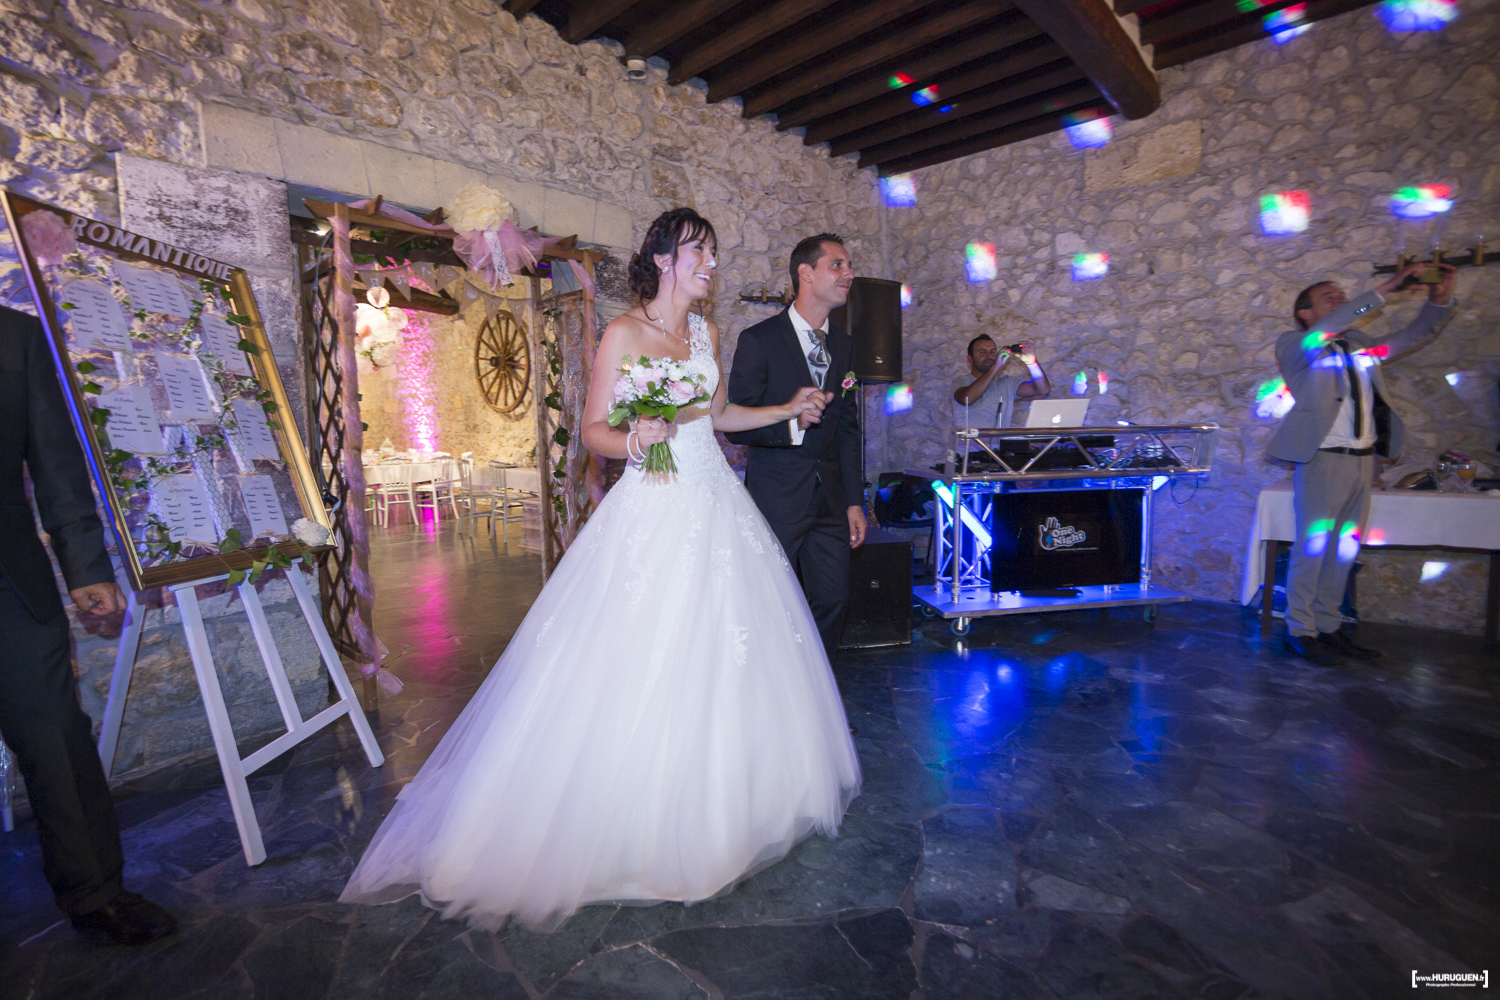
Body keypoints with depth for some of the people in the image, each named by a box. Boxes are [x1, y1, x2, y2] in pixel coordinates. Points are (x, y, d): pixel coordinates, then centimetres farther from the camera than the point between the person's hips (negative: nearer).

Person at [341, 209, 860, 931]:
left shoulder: (707, 333, 13)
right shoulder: (623, 333, -5)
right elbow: (593, 430, -6)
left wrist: (784, 410, 19)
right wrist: (633, 438, -26)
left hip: (715, 506, 7)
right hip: (652, 512, -6)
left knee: (723, 660, 11)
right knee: (639, 665, -1)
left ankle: (723, 803, 33)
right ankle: (638, 824, 19)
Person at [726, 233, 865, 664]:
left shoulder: (844, 345, 12)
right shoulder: (759, 340, -7)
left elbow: (848, 428, 14)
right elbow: (735, 425, -10)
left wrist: (854, 501, 10)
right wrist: (790, 421, -27)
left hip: (830, 495, 5)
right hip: (777, 495, -5)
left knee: (833, 599, 8)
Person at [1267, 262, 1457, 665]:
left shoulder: (1360, 344, 19)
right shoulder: (1294, 345, -1)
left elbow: (1414, 337, 19)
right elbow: (1328, 330, -18)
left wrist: (1440, 299, 3)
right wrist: (1386, 288, -18)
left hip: (1364, 459, 7)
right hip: (1323, 458, -7)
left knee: (1344, 549, 9)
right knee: (1312, 547, -5)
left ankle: (1328, 627, 17)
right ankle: (1300, 631, 3)